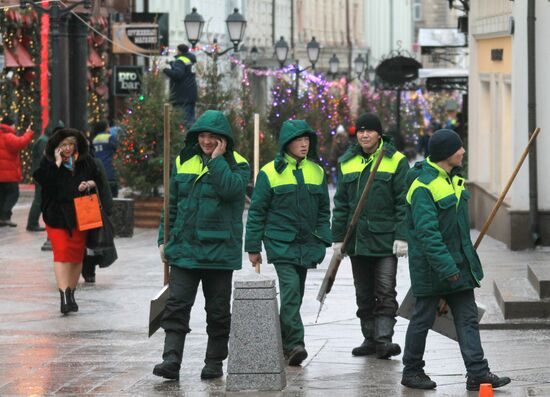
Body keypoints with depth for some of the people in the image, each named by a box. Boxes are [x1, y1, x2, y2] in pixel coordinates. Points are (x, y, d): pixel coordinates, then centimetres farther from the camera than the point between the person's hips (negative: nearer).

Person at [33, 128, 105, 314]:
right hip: (56, 214, -3)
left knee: (77, 255, 6)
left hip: (79, 215, 3)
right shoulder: (48, 162, -2)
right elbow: (44, 182, -18)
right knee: (62, 252, -14)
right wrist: (57, 164, -18)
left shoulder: (86, 162, 6)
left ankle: (71, 294, 19)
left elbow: (99, 182, 15)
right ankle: (64, 296, -21)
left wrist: (90, 184, -6)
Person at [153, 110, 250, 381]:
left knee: (218, 310, 7)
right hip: (184, 247, 3)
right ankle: (171, 360, -12)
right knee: (177, 305, -8)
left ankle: (215, 362, 17)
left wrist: (217, 159, -15)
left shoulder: (237, 165, 0)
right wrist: (164, 239, 12)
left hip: (219, 249, -2)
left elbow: (230, 189, -23)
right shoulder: (183, 162, 11)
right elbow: (171, 204, 16)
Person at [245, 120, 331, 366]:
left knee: (295, 294, 10)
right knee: (290, 288, -19)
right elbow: (257, 212, 1)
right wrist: (253, 247, -1)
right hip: (280, 242, -5)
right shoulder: (270, 172, -2)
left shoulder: (317, 172, 12)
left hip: (306, 244, 5)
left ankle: (283, 341, 24)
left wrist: (323, 241, 9)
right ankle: (294, 344, -23)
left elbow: (324, 210, 18)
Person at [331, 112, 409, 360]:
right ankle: (370, 338, 17)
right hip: (357, 239, 5)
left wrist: (402, 236, -11)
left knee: (385, 292, -8)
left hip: (385, 239, -5)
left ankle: (383, 338, -10)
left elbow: (403, 202, -4)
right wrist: (338, 237, 10)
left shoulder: (396, 161, -2)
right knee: (364, 294, 10)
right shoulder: (347, 163, 11)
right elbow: (341, 203, 14)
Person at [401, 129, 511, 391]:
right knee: (423, 318, 5)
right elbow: (426, 231, -26)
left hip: (458, 264, 9)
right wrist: (446, 267, -29)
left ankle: (477, 373, 2)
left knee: (468, 318, 3)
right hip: (431, 268, -8)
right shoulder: (423, 185, -20)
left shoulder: (452, 178, 10)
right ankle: (412, 371, 19)